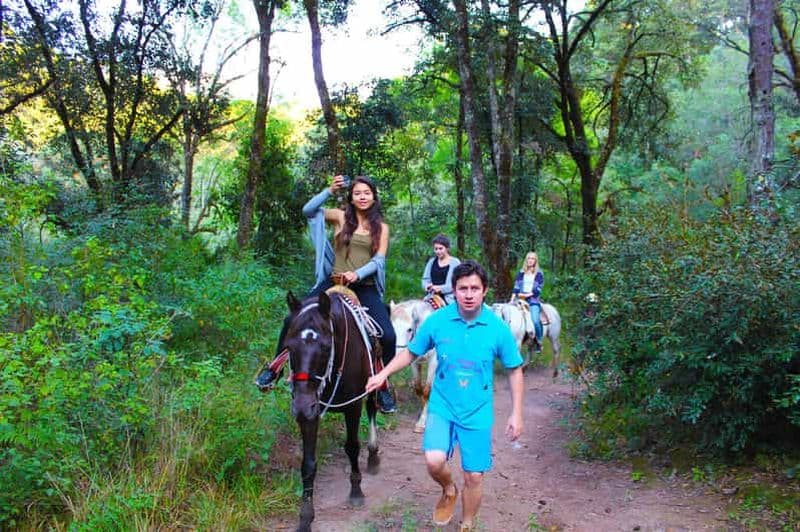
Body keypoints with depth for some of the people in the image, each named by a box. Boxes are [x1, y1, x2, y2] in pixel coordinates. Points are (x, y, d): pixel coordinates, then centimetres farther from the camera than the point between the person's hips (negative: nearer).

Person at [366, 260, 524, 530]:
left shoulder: (498, 328, -12)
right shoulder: (437, 321, -11)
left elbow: (514, 371, 0)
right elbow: (411, 352, 5)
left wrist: (516, 414, -2)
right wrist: (383, 374, -5)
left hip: (477, 413, 0)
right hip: (442, 406, 0)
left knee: (474, 477, 6)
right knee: (434, 461, -22)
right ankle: (449, 491, 14)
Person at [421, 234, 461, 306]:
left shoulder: (455, 262, 2)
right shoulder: (431, 262, 17)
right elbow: (425, 279, 17)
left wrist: (441, 289, -17)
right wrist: (427, 286, -7)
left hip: (449, 299, -4)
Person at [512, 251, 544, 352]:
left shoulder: (539, 274, 5)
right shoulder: (521, 273, 14)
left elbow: (539, 289, -1)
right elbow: (516, 287, 9)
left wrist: (528, 295, -11)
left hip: (533, 300, -4)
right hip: (521, 299, 4)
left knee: (535, 320, -24)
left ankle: (539, 342, -7)